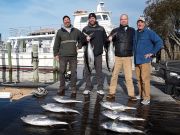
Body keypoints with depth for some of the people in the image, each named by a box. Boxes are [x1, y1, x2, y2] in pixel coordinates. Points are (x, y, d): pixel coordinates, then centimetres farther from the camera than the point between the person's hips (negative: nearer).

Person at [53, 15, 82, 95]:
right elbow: (56, 44, 6)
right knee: (62, 72, 2)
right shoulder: (60, 32, 6)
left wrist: (79, 46, 6)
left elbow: (81, 39, 23)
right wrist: (56, 54, 2)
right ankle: (62, 88, 13)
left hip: (73, 55, 1)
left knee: (74, 72, 3)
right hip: (63, 56, -1)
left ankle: (73, 88, 13)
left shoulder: (76, 31, 10)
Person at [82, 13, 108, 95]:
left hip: (98, 53, 0)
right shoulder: (85, 29, 9)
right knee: (87, 71, 3)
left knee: (99, 71, 3)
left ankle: (100, 88, 10)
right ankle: (88, 87, 13)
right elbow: (81, 41, 5)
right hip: (88, 53, 0)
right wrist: (86, 40, -15)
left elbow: (105, 40, 13)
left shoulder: (101, 29, 12)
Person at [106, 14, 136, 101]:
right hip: (117, 57, 0)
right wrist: (110, 38, -21)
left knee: (129, 77, -2)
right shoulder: (115, 30, 7)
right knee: (114, 75, 3)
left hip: (128, 57, 0)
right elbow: (108, 40, 1)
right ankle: (112, 93, 14)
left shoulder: (132, 30, 10)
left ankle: (131, 95, 6)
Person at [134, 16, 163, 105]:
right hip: (136, 60, 6)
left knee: (145, 79, -7)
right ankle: (141, 95, 23)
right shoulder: (135, 33, 13)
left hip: (145, 60, -6)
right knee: (139, 79, 11)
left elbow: (159, 42, -10)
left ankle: (146, 98, -1)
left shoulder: (149, 33, -5)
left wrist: (152, 53, -12)